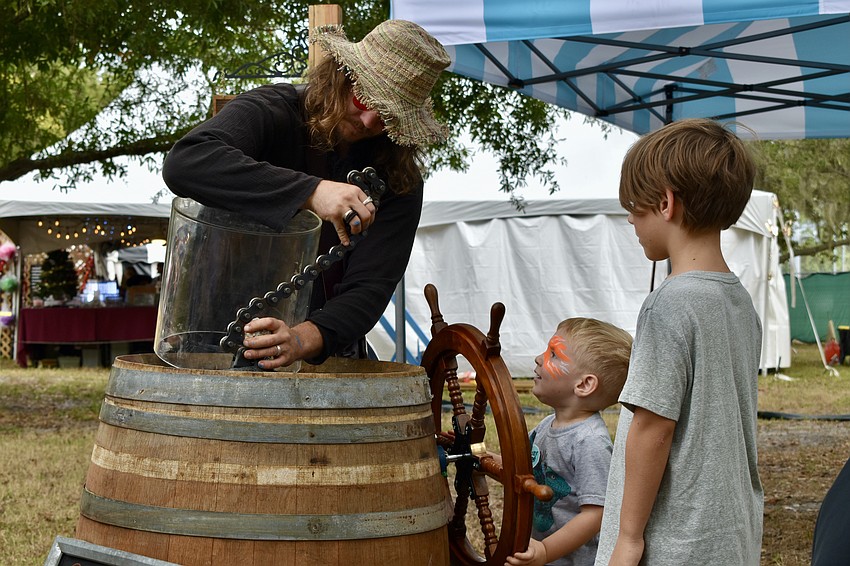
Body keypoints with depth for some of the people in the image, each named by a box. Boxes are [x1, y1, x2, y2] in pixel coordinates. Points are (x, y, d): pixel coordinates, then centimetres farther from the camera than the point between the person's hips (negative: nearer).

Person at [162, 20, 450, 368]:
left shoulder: (401, 184, -3)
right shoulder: (270, 112, -10)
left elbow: (369, 288, -12)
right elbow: (182, 163, -30)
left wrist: (305, 339, -33)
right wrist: (310, 192, -39)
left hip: (327, 353, 2)